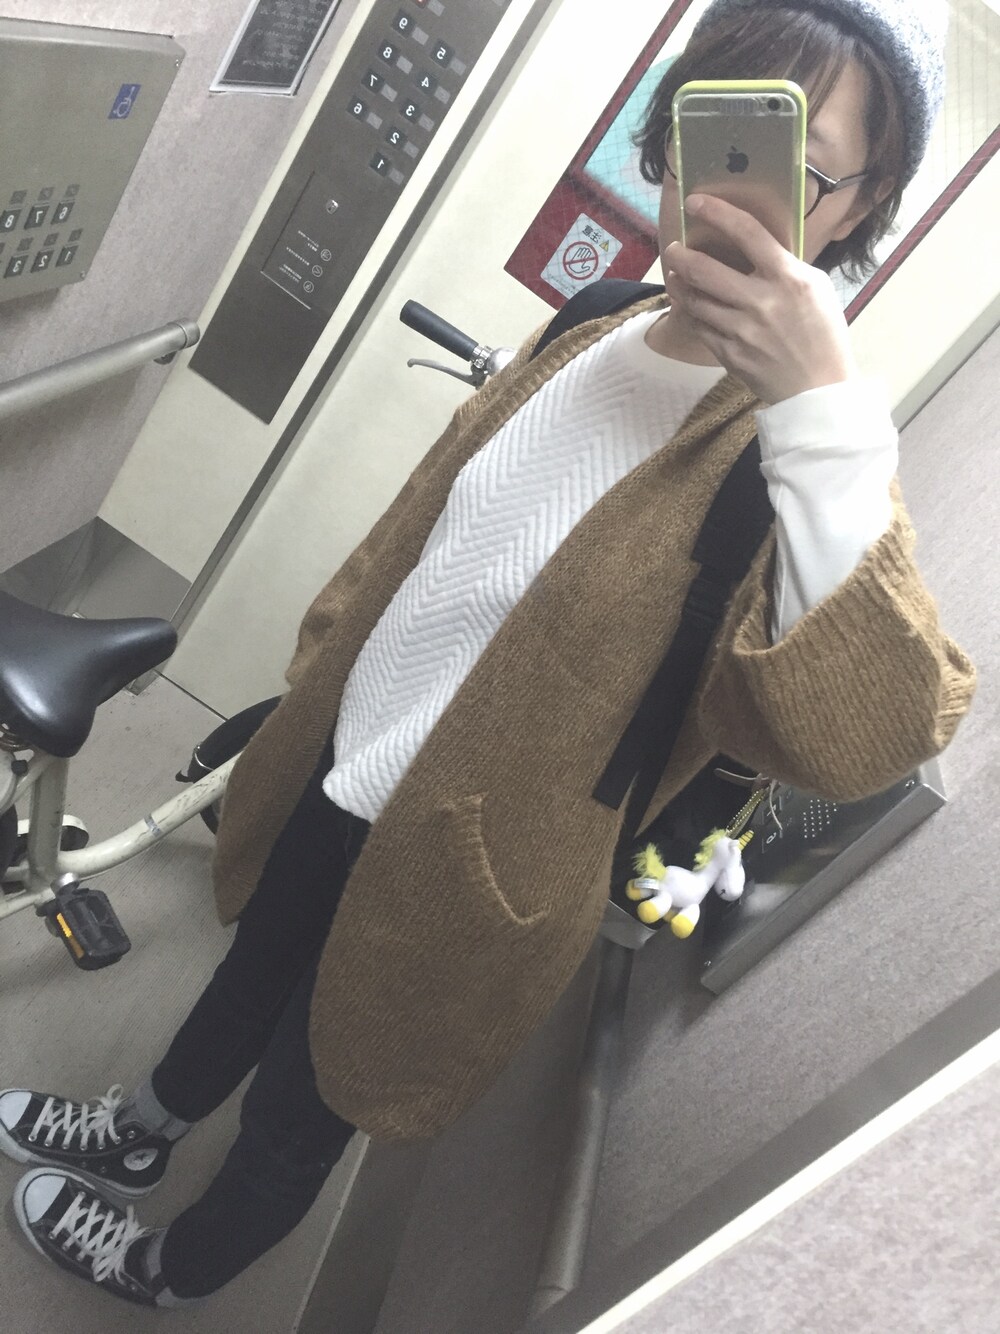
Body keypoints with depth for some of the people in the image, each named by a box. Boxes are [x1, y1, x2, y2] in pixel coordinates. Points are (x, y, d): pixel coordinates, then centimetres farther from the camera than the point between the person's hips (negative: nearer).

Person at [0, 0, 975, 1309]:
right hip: (340, 771, 6)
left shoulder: (803, 448, -22)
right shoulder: (589, 343, -1)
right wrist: (324, 666, 18)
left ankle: (177, 1269, 55)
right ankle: (137, 1135, 65)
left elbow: (865, 736, -38)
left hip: (465, 866, -6)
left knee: (298, 1108, 20)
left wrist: (822, 410, -43)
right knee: (249, 979, 31)